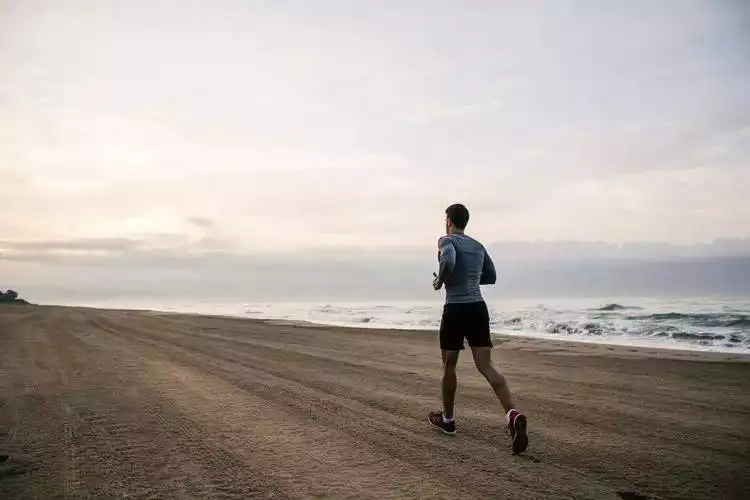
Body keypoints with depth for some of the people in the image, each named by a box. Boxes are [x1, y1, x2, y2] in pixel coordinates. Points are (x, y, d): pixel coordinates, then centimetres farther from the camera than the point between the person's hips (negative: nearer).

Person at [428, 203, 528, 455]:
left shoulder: (447, 240, -5)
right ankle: (512, 414, -20)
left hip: (456, 309, -5)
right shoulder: (478, 246, 15)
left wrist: (440, 281, -9)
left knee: (449, 364, 12)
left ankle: (447, 419, 25)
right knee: (486, 365, 0)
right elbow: (491, 276, 22)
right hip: (478, 308, 5)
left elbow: (448, 261, -26)